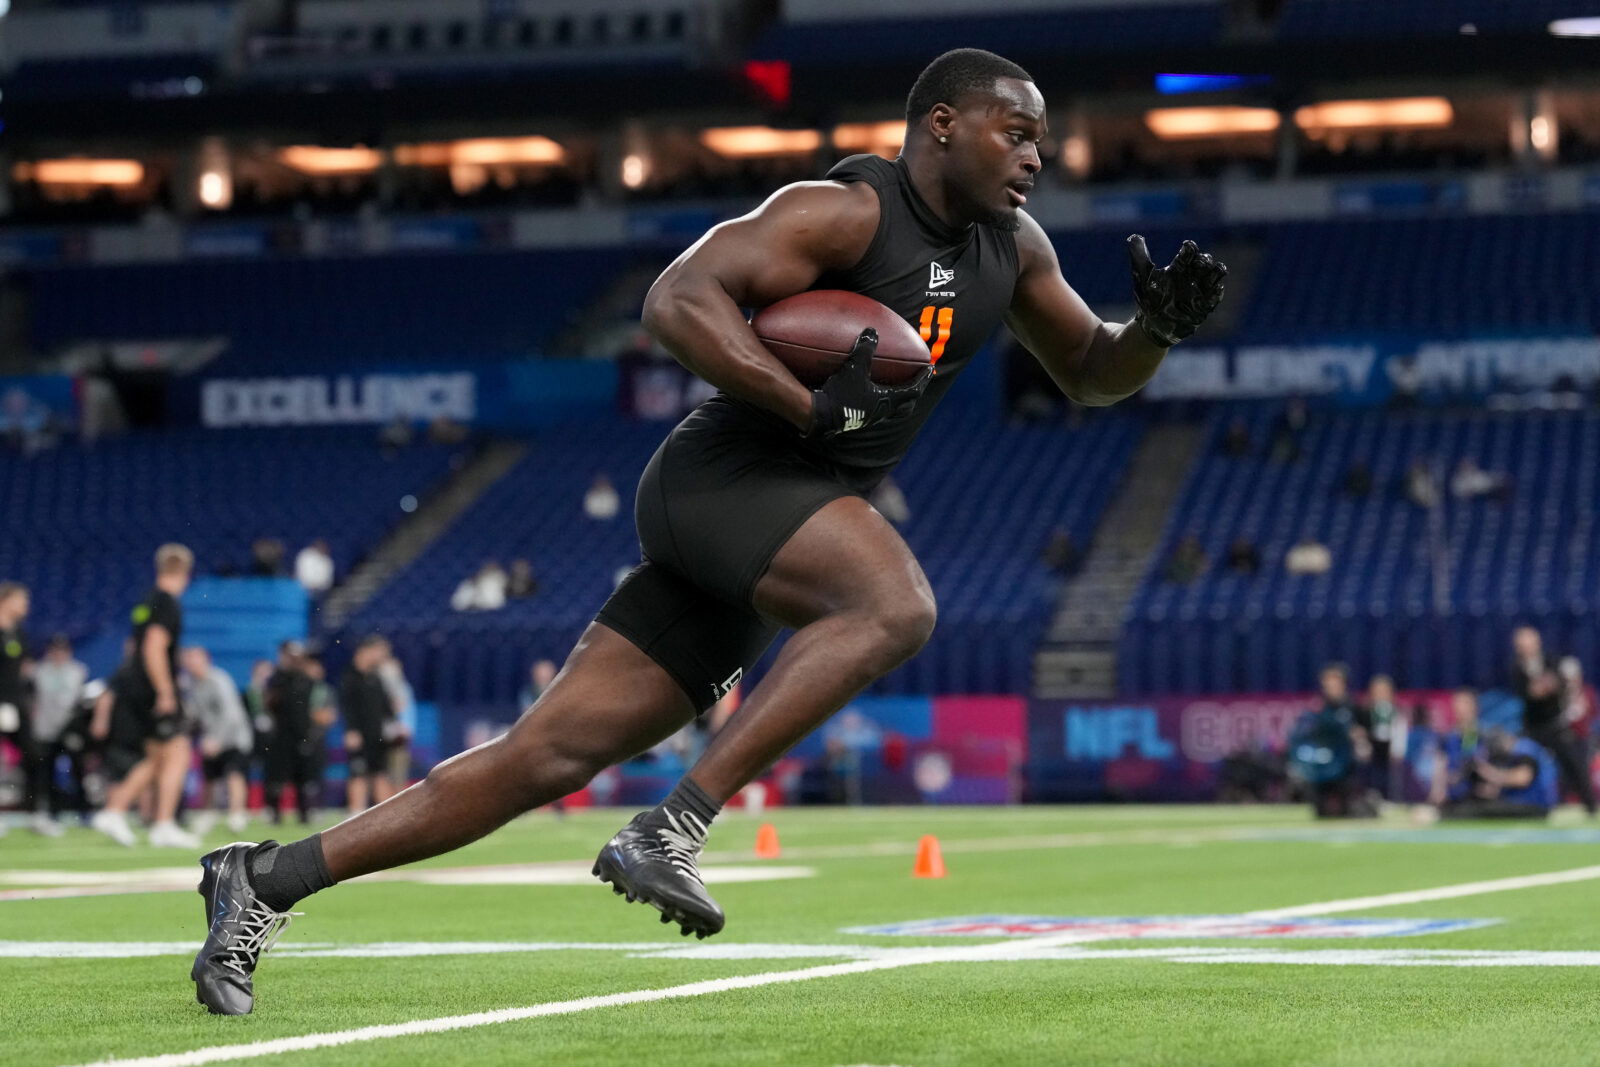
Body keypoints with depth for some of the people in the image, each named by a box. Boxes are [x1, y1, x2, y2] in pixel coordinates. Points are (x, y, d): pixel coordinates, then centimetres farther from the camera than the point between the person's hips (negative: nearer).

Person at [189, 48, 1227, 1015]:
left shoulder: (1011, 246, 14)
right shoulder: (845, 213, -11)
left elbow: (1090, 372, 25)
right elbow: (678, 299, -20)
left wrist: (1157, 326, 3)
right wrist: (811, 407, -27)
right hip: (727, 476, -8)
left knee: (548, 758, 0)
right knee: (894, 605, -33)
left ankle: (271, 877, 2)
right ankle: (670, 830, -30)